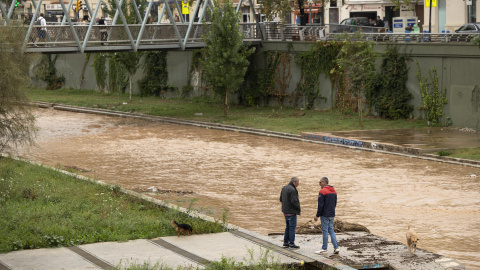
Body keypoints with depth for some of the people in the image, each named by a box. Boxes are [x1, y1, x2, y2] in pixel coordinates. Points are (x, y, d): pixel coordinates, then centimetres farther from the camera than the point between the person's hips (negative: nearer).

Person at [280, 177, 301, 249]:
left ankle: (286, 242, 19)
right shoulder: (292, 190, -19)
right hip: (291, 211, -9)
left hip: (285, 211, 9)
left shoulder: (284, 188, 11)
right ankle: (291, 243, -4)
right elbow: (294, 201, -22)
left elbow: (281, 199, 17)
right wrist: (298, 207, -7)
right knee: (292, 226, -4)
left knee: (288, 226, 17)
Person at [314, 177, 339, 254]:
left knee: (325, 231, -1)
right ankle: (336, 247, 5)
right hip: (332, 215, 7)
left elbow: (320, 205, -16)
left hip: (325, 215, -7)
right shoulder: (333, 191, 11)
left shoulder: (322, 191, -14)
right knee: (331, 230, 13)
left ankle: (324, 248, 3)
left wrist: (317, 215, -11)